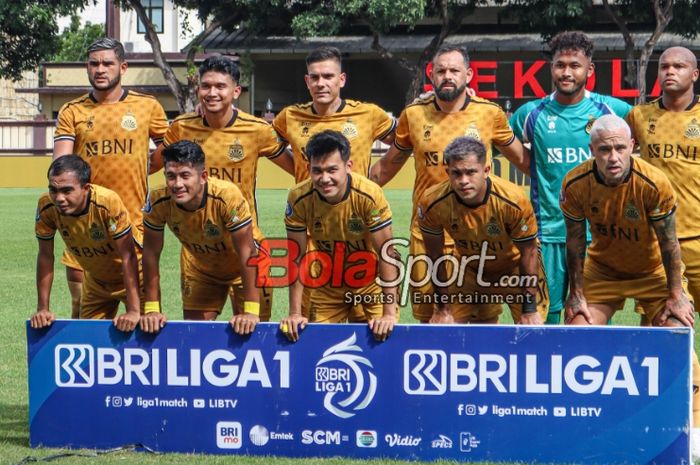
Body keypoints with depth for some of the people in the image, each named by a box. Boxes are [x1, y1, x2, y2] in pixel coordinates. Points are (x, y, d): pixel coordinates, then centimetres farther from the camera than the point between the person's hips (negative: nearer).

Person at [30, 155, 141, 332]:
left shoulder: (108, 202, -35)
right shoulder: (46, 206, -24)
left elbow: (128, 256, -30)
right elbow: (45, 256, -11)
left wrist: (133, 311, -33)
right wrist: (43, 309, -12)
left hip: (131, 276, -4)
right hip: (96, 281, 4)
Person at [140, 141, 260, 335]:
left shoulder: (227, 196, -37)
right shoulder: (160, 201, -28)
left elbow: (246, 252, -32)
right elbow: (151, 253, -16)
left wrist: (251, 311, -33)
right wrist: (151, 309, -17)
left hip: (240, 268, -3)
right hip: (198, 269, 3)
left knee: (246, 330, -8)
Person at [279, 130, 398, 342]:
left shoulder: (369, 195, -29)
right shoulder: (299, 198, -23)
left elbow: (386, 252, -24)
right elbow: (296, 257, -15)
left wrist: (389, 313, -26)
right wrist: (295, 313, -16)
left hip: (370, 279, -2)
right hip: (327, 285, 2)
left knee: (381, 336, -9)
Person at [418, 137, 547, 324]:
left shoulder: (513, 201, -34)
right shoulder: (433, 203, -28)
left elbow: (528, 253, -19)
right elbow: (435, 258, -12)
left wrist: (529, 309, -14)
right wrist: (443, 308, -7)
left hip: (514, 265, -2)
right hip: (470, 268, 2)